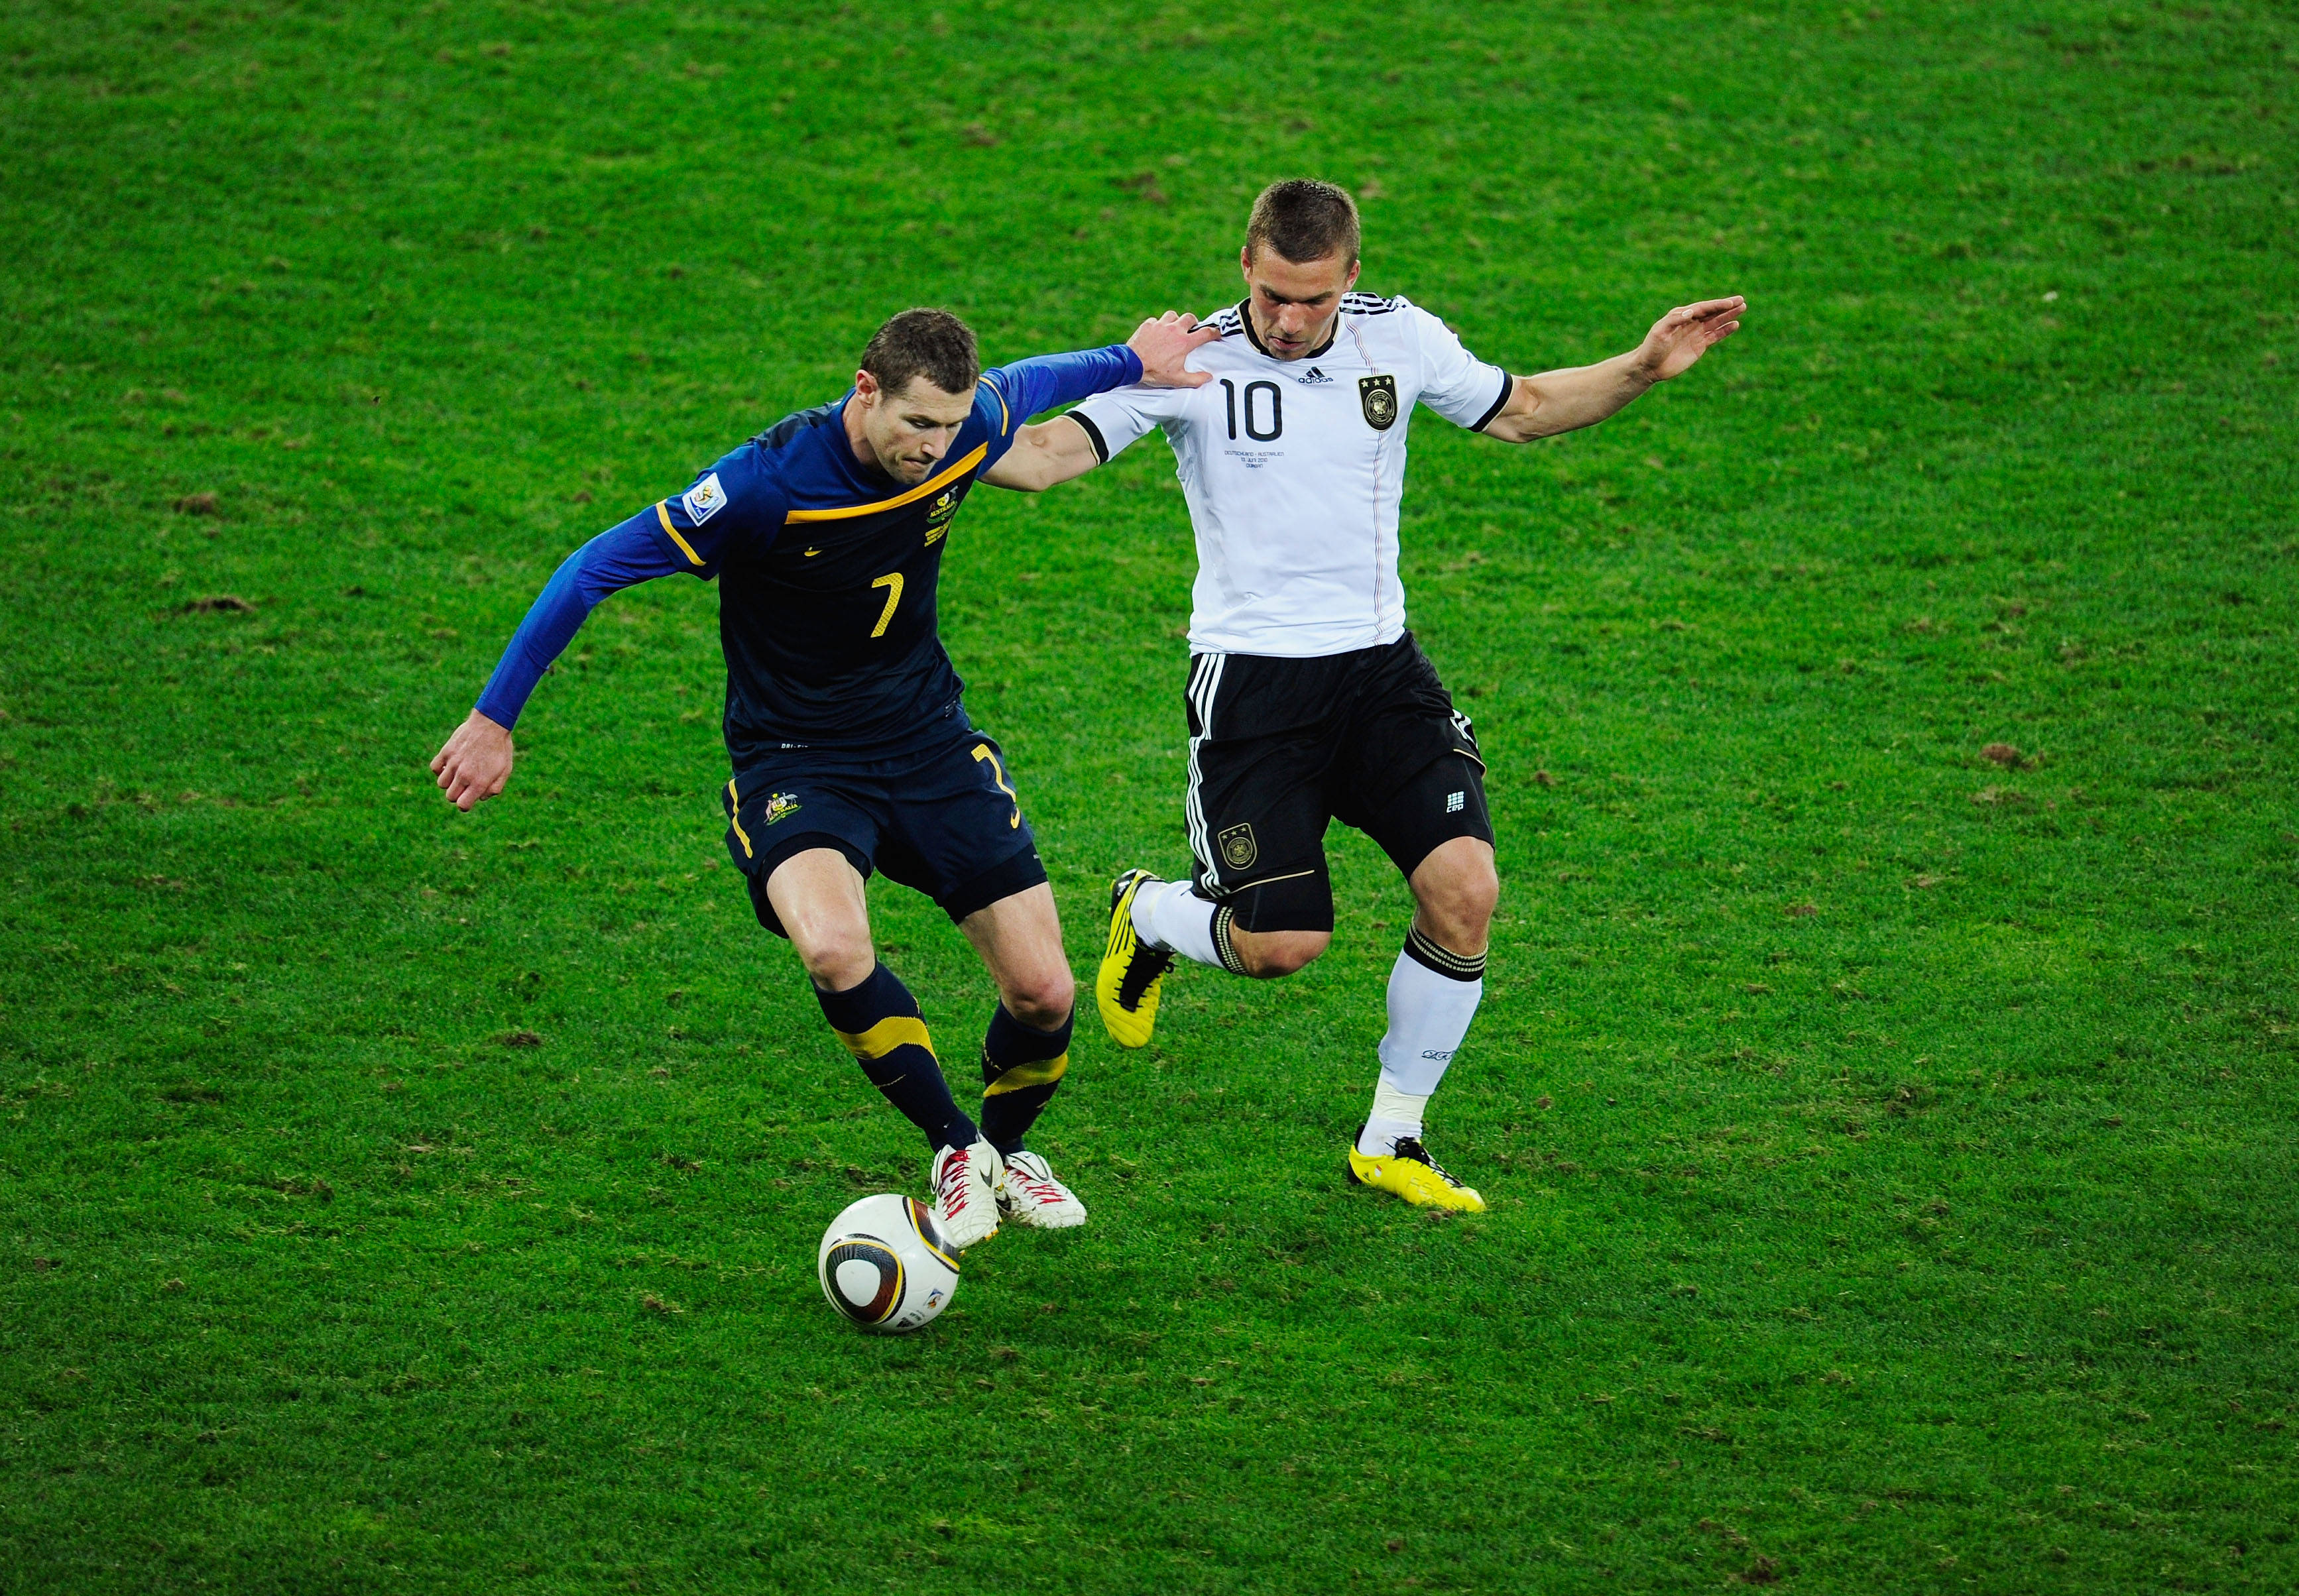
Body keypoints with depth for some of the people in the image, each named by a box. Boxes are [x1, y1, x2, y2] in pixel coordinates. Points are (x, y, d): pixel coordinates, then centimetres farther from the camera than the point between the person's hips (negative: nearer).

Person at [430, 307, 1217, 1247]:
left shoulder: (967, 433, -10)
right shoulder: (769, 482, -26)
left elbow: (1028, 384, 17)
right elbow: (596, 569, -19)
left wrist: (1130, 361, 32)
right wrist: (494, 720, -16)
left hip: (930, 740, 5)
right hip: (793, 758, -5)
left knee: (1043, 994, -3)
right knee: (832, 948, -34)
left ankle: (1008, 1153, 30)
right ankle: (956, 1153, -11)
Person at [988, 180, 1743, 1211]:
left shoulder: (1400, 340, 1)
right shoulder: (1194, 361, -10)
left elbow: (1521, 410, 18)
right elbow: (1047, 455, -16)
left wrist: (1642, 369, 6)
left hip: (1379, 663, 4)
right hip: (1250, 679, -4)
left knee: (1464, 888, -15)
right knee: (1283, 943, -11)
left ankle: (1391, 1144, 4)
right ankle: (1147, 916, 28)